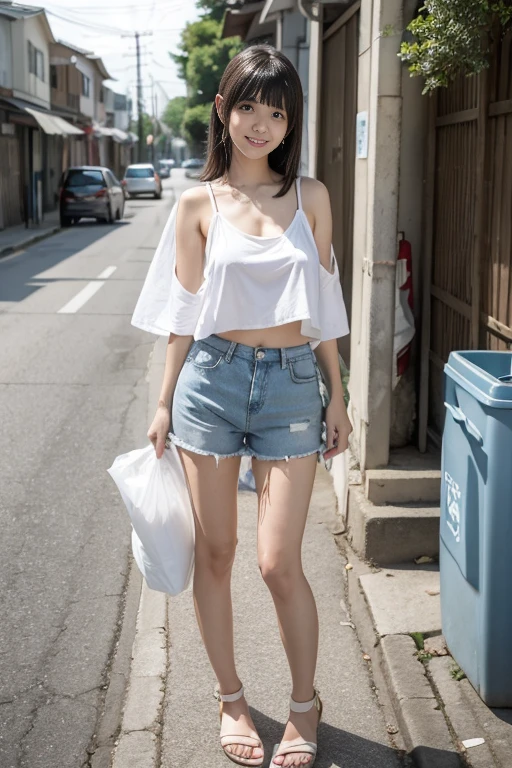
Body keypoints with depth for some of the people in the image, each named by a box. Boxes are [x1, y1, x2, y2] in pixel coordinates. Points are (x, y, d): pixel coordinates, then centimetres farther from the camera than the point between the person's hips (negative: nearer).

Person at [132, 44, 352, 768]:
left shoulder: (310, 196, 4)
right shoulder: (198, 205, 2)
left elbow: (324, 302, 8)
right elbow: (184, 313, 5)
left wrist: (337, 396, 7)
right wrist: (164, 404, 5)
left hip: (291, 382, 0)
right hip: (212, 377, 1)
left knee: (279, 560, -2)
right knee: (215, 552, 9)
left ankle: (305, 701, 21)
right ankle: (231, 697, 29)